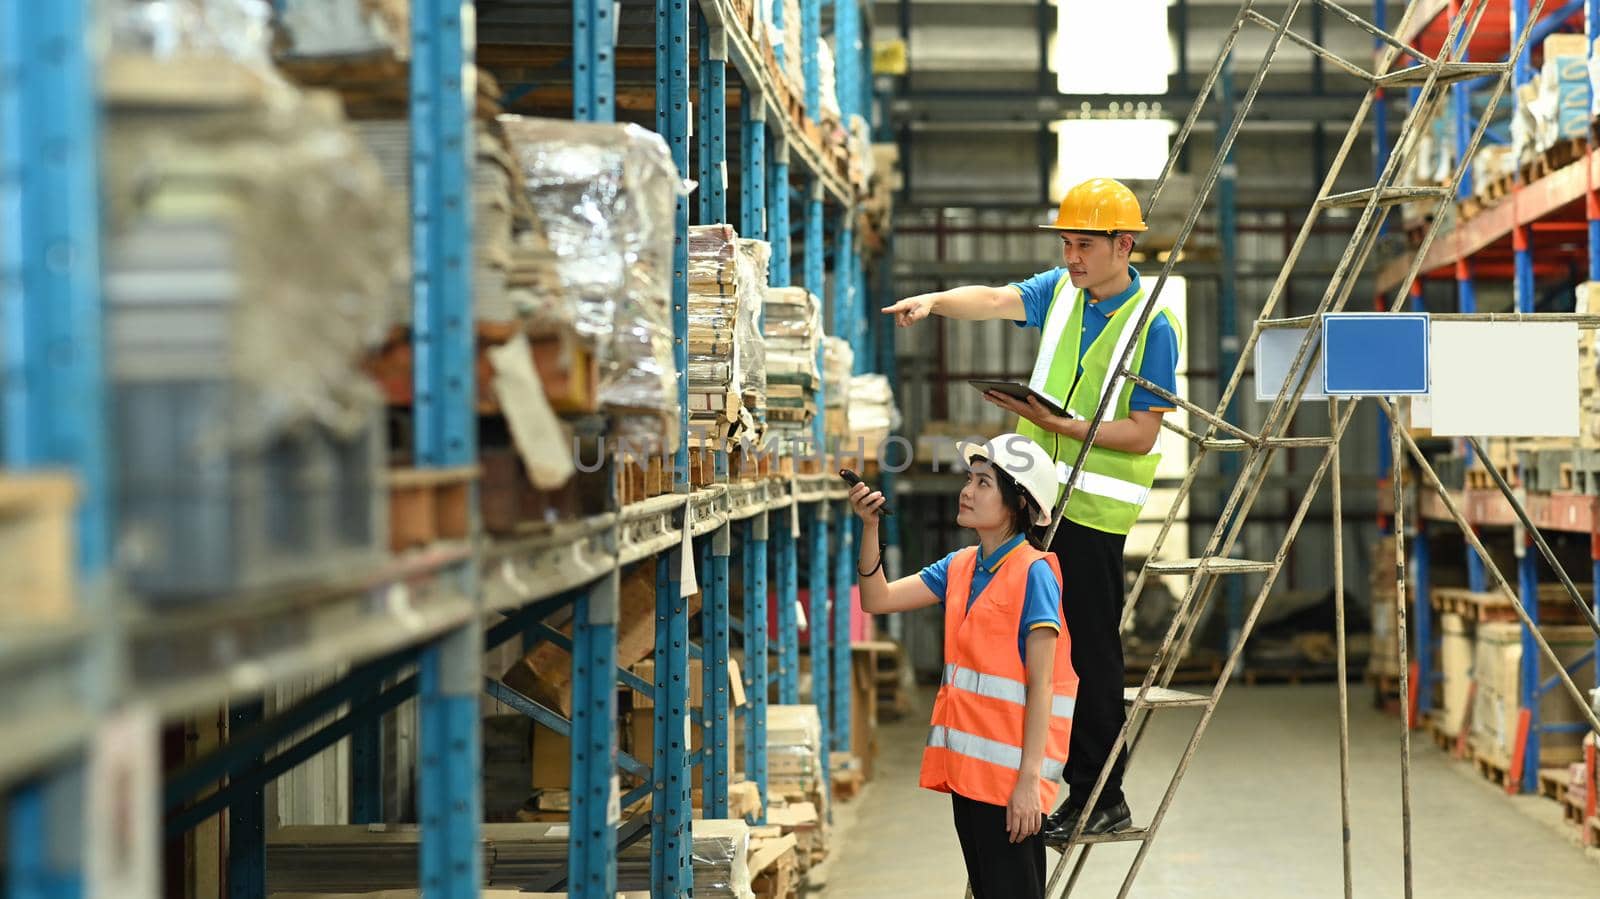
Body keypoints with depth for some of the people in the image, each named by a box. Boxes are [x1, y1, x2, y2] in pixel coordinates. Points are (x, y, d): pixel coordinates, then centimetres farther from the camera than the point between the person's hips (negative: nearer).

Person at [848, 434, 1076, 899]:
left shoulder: (1033, 573, -12)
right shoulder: (960, 566, 10)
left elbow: (1040, 686, -15)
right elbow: (878, 599, 10)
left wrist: (1029, 779, -20)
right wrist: (870, 528, -4)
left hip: (1010, 771, -8)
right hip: (965, 766, 8)